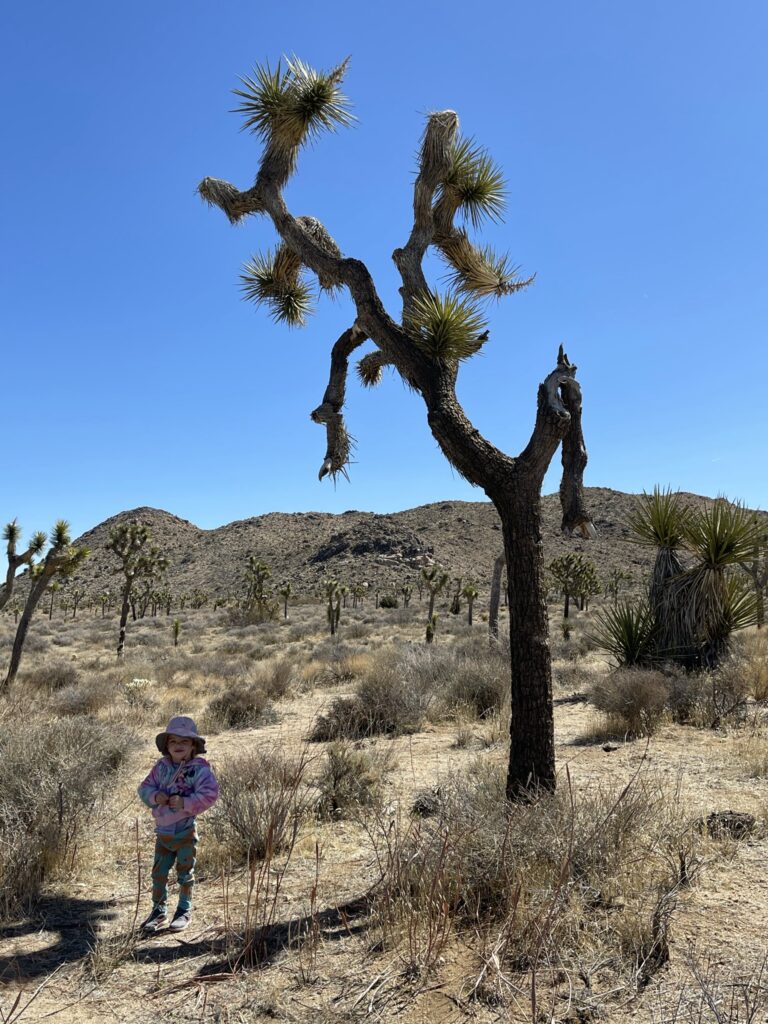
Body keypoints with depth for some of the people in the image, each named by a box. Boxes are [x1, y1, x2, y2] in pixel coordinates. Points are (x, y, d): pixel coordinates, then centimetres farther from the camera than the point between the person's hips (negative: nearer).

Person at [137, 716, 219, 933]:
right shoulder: (161, 767, 1)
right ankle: (159, 911, 31)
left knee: (185, 873, 10)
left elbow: (210, 794, -22)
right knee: (159, 873, 14)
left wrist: (185, 803, -29)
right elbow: (145, 788, 4)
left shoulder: (200, 768, -14)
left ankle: (184, 911, 27)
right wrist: (155, 796, -16)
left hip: (185, 832, -4)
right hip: (162, 831, 4)